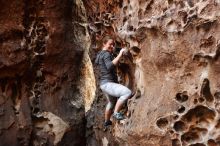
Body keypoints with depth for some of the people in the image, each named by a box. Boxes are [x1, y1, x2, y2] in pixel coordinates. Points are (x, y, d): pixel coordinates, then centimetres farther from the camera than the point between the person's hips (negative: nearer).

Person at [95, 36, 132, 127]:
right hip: (108, 84, -11)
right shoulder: (106, 54, -13)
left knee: (111, 102, 31)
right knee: (127, 92, -28)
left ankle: (107, 121, 48)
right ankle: (116, 113, -18)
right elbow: (110, 66, -30)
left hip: (105, 84, 11)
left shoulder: (100, 54, 17)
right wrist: (120, 55, -30)